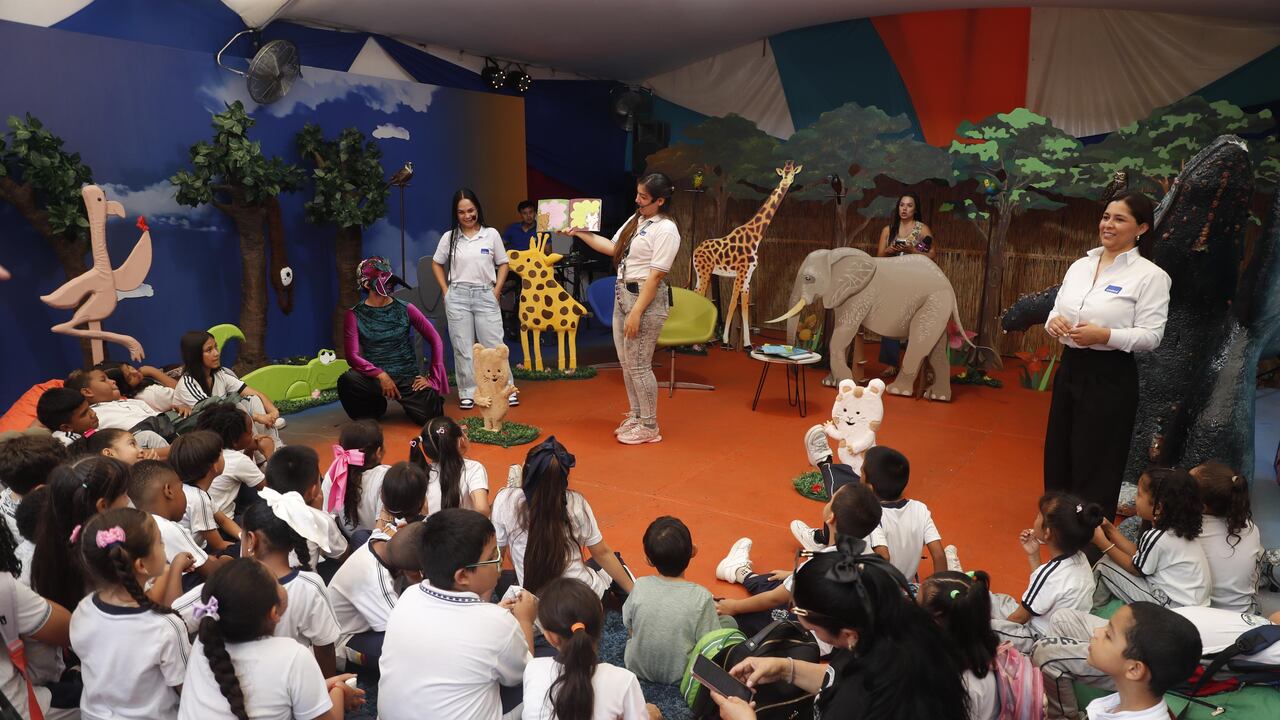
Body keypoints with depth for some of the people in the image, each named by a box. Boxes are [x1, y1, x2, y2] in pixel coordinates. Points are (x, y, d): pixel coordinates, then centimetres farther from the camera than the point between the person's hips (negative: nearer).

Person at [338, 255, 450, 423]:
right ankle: (375, 407, 1)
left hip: (408, 376, 1)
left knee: (429, 415, -23)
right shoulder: (354, 315, 1)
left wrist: (433, 378, -4)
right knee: (347, 380, -33)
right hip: (375, 377, -1)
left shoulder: (406, 309, 3)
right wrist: (381, 375, -21)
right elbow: (352, 355, -8)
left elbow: (435, 340, 3)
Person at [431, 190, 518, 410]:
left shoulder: (491, 234, 2)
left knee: (494, 345, 0)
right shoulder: (449, 237, 4)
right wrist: (445, 291, 5)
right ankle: (467, 393, 13)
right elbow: (437, 264, 15)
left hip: (485, 295, -1)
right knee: (462, 348, 4)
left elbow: (502, 264, 8)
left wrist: (496, 291, -1)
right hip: (457, 297, 1)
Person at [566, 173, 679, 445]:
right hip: (623, 293, 9)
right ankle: (635, 416, 28)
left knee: (638, 364, -4)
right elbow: (612, 247, 21)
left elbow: (656, 275, -19)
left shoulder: (665, 230, -15)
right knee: (626, 361, 14)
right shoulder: (636, 220, 12)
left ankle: (649, 427, 10)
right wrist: (580, 233, 18)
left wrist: (636, 313, -21)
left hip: (647, 298, -9)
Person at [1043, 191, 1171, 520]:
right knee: (1058, 455, 16)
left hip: (1110, 376, -6)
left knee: (1094, 463, 5)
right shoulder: (1079, 265, 8)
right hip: (1069, 368, 6)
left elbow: (1151, 336, -13)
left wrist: (1104, 335, -26)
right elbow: (1057, 310, 13)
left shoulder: (1150, 275, -9)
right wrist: (1053, 322, -10)